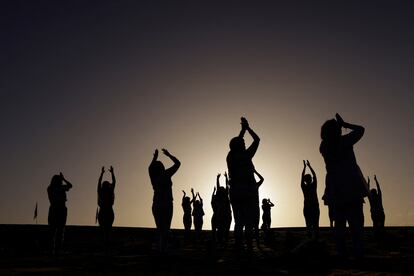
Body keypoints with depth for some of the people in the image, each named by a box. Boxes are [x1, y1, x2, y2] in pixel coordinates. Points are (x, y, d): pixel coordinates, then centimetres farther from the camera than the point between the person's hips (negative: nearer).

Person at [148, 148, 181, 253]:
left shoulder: (153, 176, 2)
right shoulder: (166, 175, -11)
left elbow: (150, 167, 25)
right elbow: (177, 163, -2)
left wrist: (155, 157, 27)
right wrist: (168, 154, 6)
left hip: (156, 206, 5)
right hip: (166, 205, -5)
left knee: (160, 230, 12)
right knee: (165, 231, -5)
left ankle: (159, 251, 11)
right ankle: (163, 250, -11)